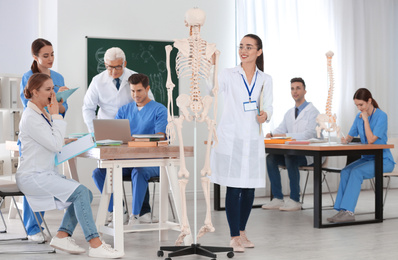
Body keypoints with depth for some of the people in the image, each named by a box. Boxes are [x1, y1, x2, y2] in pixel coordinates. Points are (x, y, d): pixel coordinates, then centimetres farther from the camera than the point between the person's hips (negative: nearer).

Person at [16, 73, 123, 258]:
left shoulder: (43, 114, 14)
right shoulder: (30, 117, -15)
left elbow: (55, 143, 21)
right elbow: (55, 145, -20)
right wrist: (56, 115, -14)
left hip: (46, 173, 10)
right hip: (32, 177, -10)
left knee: (86, 194, -3)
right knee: (80, 192, -25)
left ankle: (62, 236, -2)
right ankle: (95, 245, -25)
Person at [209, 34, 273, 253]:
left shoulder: (265, 80, 9)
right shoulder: (228, 75, 1)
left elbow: (268, 107, 8)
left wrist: (265, 115, -13)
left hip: (253, 139, 4)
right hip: (231, 137, -3)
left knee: (249, 189, 8)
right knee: (233, 189, -4)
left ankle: (242, 232, 24)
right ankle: (234, 237, 5)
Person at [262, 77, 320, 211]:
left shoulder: (312, 112, -5)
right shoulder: (289, 113, 19)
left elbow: (309, 134, -18)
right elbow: (281, 129, 15)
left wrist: (285, 135, -25)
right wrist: (271, 135, -11)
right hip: (291, 152, 7)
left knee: (290, 158, -34)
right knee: (270, 158, -17)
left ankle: (295, 200, -26)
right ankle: (278, 199, -14)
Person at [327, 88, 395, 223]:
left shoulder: (381, 116, -12)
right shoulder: (359, 116, 8)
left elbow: (371, 140, -20)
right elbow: (350, 136, 14)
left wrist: (365, 119, -16)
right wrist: (346, 139, -9)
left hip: (383, 160, -6)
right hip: (367, 158, 6)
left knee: (356, 172, -30)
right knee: (345, 172, -22)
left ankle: (348, 211, -32)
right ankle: (343, 211, -26)